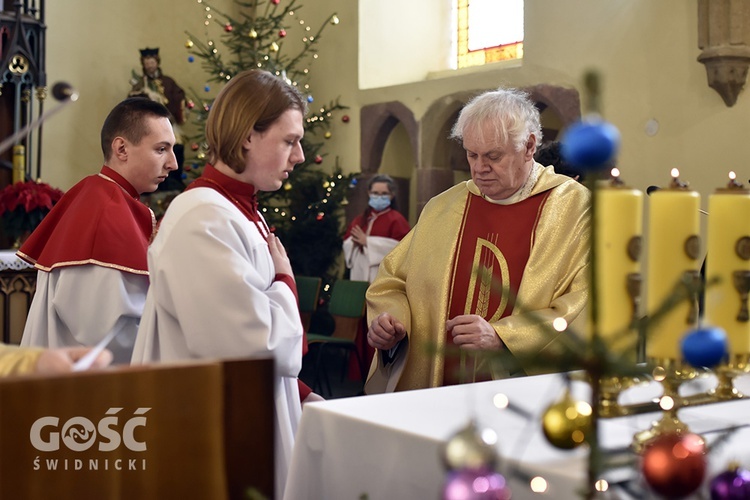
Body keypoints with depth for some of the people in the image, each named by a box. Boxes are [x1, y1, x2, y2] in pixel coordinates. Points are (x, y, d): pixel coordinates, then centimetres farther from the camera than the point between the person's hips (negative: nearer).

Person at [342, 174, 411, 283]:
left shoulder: (396, 219, -2)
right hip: (360, 276, 6)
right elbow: (346, 243, 19)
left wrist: (368, 241, -15)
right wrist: (354, 242, -7)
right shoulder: (360, 219, 17)